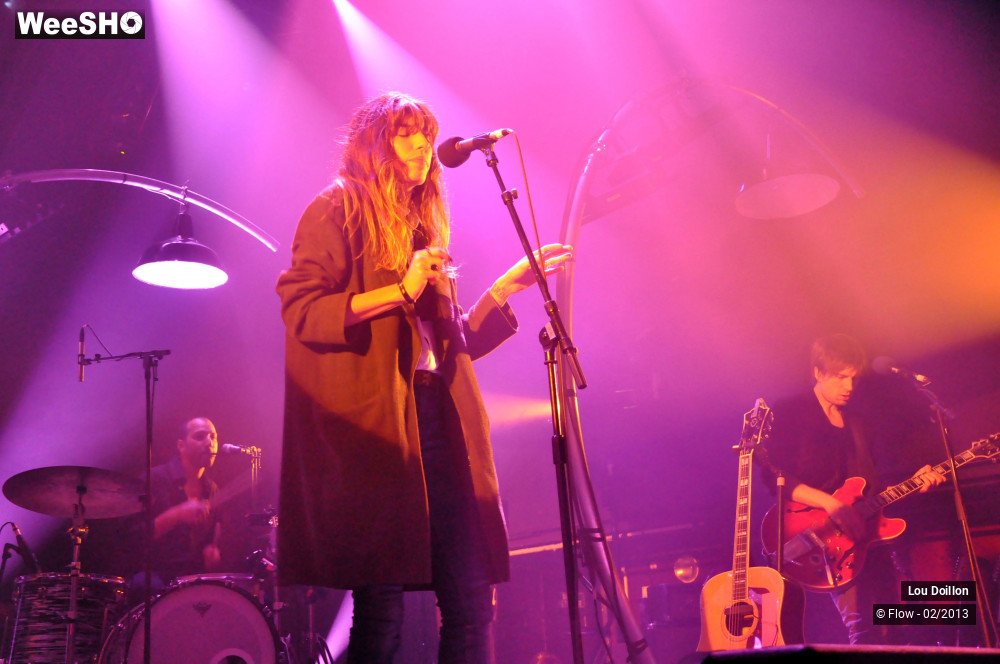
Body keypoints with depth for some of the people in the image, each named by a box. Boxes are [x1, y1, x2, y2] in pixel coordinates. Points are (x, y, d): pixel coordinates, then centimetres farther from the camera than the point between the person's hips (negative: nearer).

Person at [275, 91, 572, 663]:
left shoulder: (426, 226, 24)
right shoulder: (338, 211, 4)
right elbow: (301, 314, -9)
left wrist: (513, 282, 16)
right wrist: (399, 291, -15)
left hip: (438, 417, 7)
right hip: (372, 418, -6)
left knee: (471, 600, 2)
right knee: (381, 605, -6)